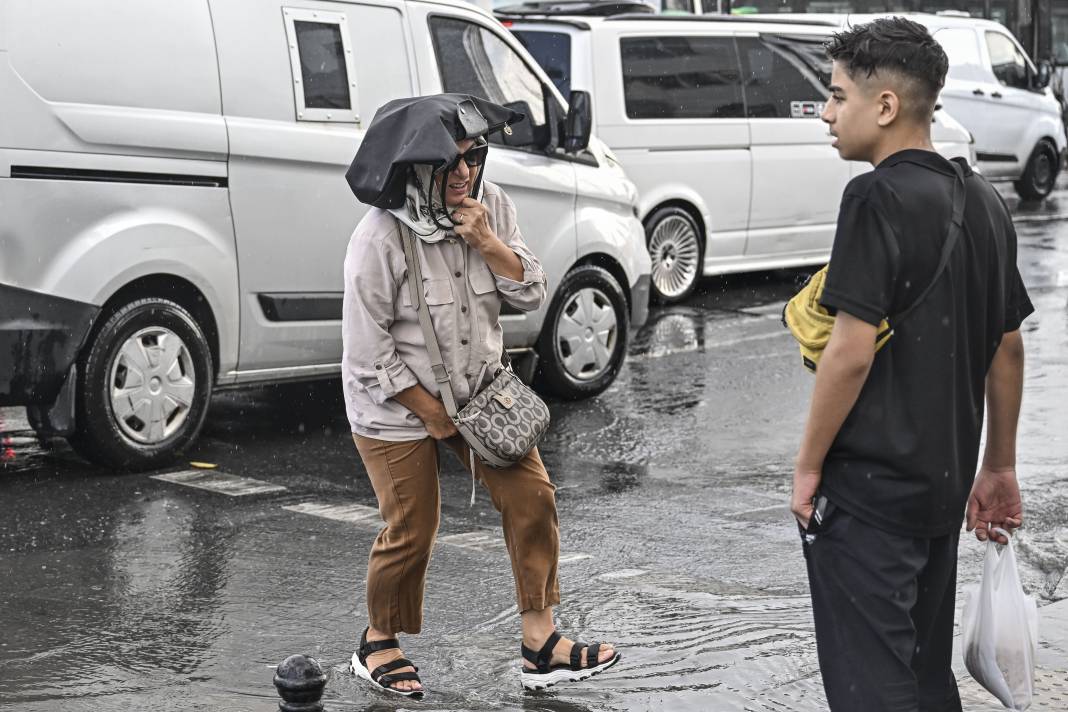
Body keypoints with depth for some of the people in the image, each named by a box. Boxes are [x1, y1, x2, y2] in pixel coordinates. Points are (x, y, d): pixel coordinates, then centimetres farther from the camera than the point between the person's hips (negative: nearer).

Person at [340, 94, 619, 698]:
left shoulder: (491, 206, -8)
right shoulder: (381, 239, -24)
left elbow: (532, 294, -7)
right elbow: (370, 352, -21)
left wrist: (487, 242, -23)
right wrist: (434, 415, -14)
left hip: (479, 387, 5)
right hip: (398, 404, -5)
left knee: (532, 497, -2)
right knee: (412, 530, 2)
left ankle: (541, 646, 8)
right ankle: (378, 643, 28)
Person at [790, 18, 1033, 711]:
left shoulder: (878, 197, -15)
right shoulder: (983, 200, 9)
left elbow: (853, 349, -20)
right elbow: (1008, 346, 14)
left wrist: (809, 465, -10)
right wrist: (999, 467, 21)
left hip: (869, 484, -8)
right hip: (944, 481, 8)